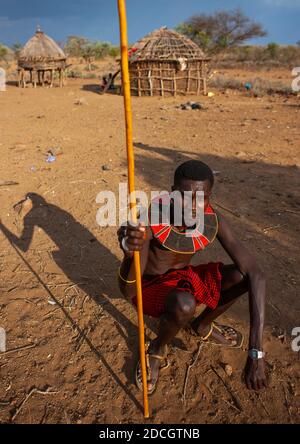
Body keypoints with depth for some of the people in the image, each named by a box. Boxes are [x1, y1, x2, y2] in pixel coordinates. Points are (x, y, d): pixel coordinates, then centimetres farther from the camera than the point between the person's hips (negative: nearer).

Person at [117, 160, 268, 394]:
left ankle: (202, 325, 10)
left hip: (184, 279, 4)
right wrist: (129, 254, -57)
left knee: (243, 276, -19)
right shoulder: (150, 222, -30)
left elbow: (255, 274, -25)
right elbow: (127, 292, -33)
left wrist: (256, 352, -32)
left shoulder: (213, 219, -20)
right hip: (151, 288, -4)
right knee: (184, 305, -38)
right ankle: (157, 348, -2)